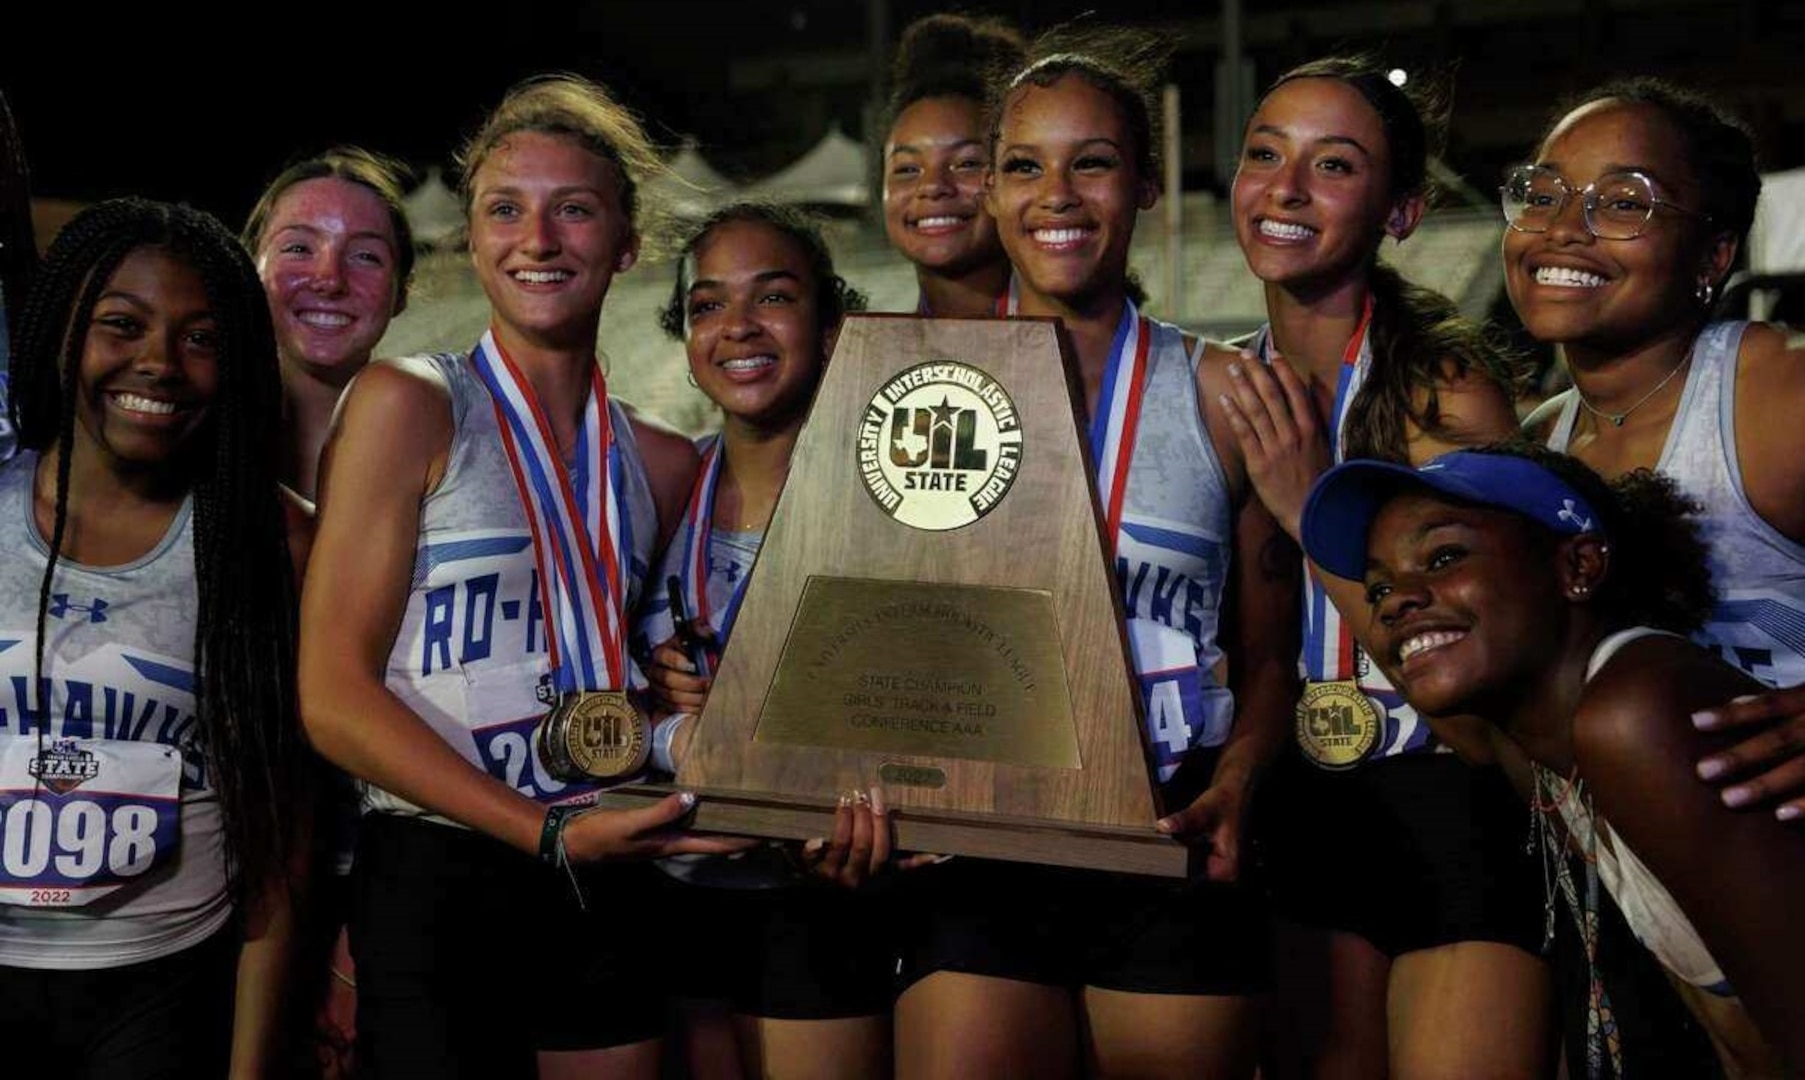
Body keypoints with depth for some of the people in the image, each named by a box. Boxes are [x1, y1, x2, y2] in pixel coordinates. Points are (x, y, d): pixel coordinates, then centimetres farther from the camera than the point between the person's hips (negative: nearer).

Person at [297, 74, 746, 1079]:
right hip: (438, 882, -4)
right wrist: (551, 835, -19)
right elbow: (335, 694, -11)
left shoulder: (663, 464, 9)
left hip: (610, 892, 5)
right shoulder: (410, 404, -5)